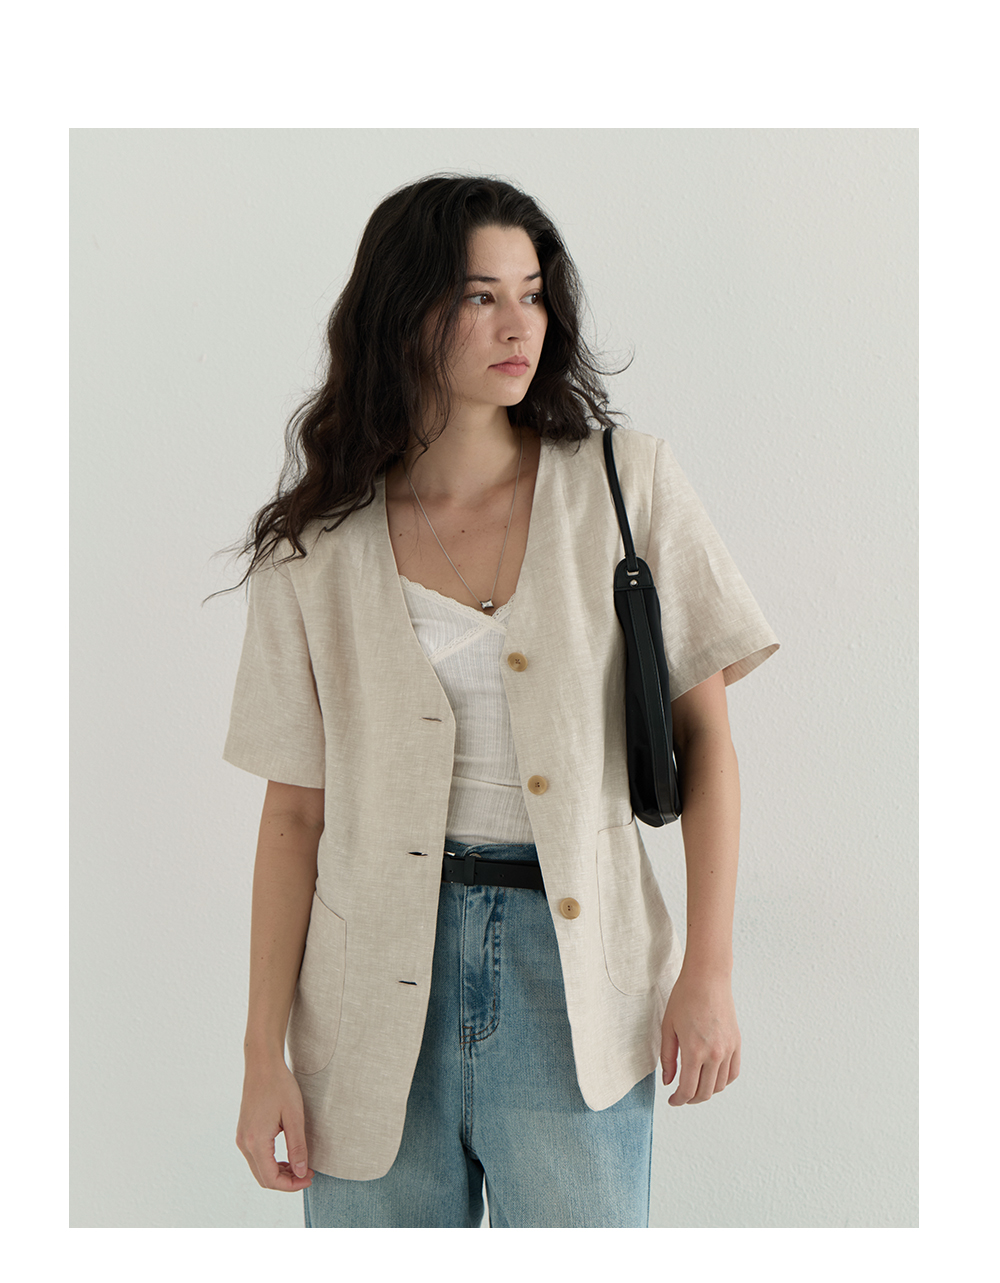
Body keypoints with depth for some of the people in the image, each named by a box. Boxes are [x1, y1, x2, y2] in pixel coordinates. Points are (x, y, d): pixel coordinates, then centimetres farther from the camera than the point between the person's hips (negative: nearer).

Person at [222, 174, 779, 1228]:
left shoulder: (626, 486, -1)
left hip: (573, 965, 0)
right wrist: (265, 1054, -1)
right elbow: (295, 809, 1)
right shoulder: (317, 549, 0)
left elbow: (703, 732, 0)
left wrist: (709, 970, -6)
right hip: (379, 996, 1)